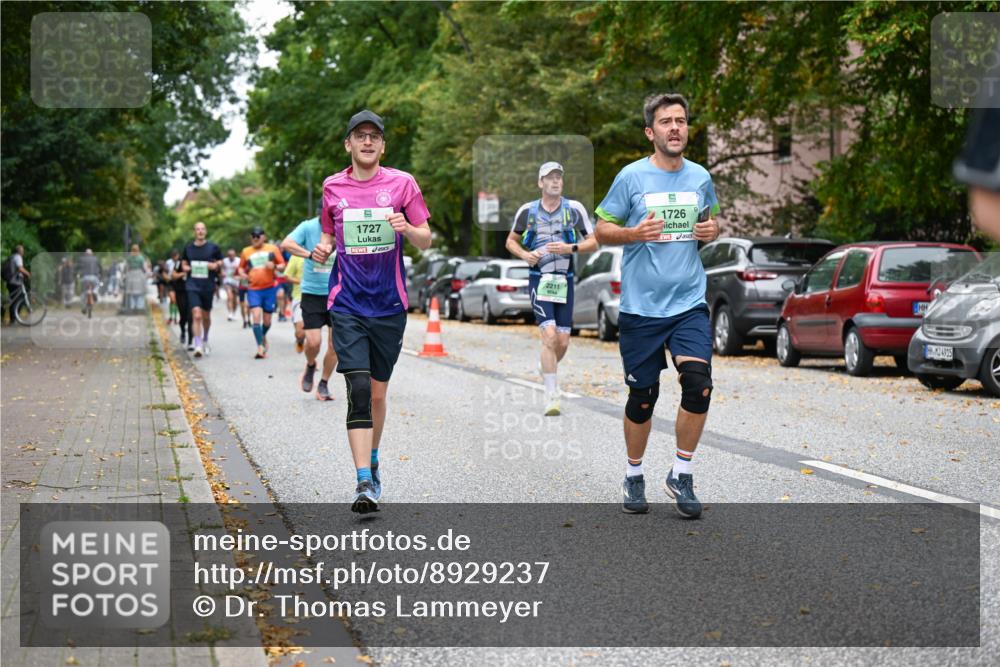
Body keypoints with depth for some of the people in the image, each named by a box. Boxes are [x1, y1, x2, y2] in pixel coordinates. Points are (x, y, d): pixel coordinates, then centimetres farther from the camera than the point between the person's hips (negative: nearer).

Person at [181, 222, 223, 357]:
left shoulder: (213, 247, 1)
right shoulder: (188, 248, 4)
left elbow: (220, 262, 10)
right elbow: (183, 264, 17)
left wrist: (216, 265, -11)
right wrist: (186, 268, -5)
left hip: (208, 286, 1)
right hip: (193, 286, -1)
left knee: (206, 316, 14)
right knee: (196, 315, -15)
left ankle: (205, 340, 40)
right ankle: (198, 346, -16)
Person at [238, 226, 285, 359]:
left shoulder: (272, 248, 5)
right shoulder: (246, 251, 10)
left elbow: (282, 265, 7)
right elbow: (241, 267, 21)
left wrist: (274, 266, -14)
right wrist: (243, 274, -1)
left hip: (269, 288, 0)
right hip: (254, 289, 0)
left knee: (267, 320, 6)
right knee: (256, 316, -17)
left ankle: (263, 336, 38)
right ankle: (260, 347, -18)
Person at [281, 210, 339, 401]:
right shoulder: (308, 227, -10)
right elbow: (286, 244, -21)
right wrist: (310, 254, -35)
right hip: (312, 293, -1)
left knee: (335, 344, 1)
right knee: (314, 342, -8)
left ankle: (323, 385, 19)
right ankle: (310, 366, 27)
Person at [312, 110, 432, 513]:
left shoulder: (401, 183, 2)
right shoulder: (332, 187, 6)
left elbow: (426, 242, 2)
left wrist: (407, 228, -19)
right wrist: (323, 249, -3)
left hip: (389, 304, 1)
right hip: (347, 305, 0)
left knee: (378, 393, 11)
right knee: (358, 389, -14)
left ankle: (372, 462, 34)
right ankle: (365, 483, -17)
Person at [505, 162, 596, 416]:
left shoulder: (574, 209, 1)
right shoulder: (527, 211, 3)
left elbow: (593, 242, 3)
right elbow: (511, 240, 16)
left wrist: (570, 248, -15)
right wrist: (524, 254, -5)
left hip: (564, 280, 2)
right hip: (539, 279, -2)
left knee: (563, 342, 5)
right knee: (549, 336, -16)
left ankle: (546, 368, 39)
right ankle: (551, 398, -12)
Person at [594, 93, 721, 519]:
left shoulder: (700, 177, 8)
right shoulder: (631, 177, -3)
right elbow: (601, 230, 1)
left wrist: (712, 230, 1)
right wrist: (636, 233, -17)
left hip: (689, 303, 2)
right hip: (640, 306, -2)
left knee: (698, 383, -15)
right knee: (642, 396, 5)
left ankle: (681, 476, 2)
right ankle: (634, 477, 27)